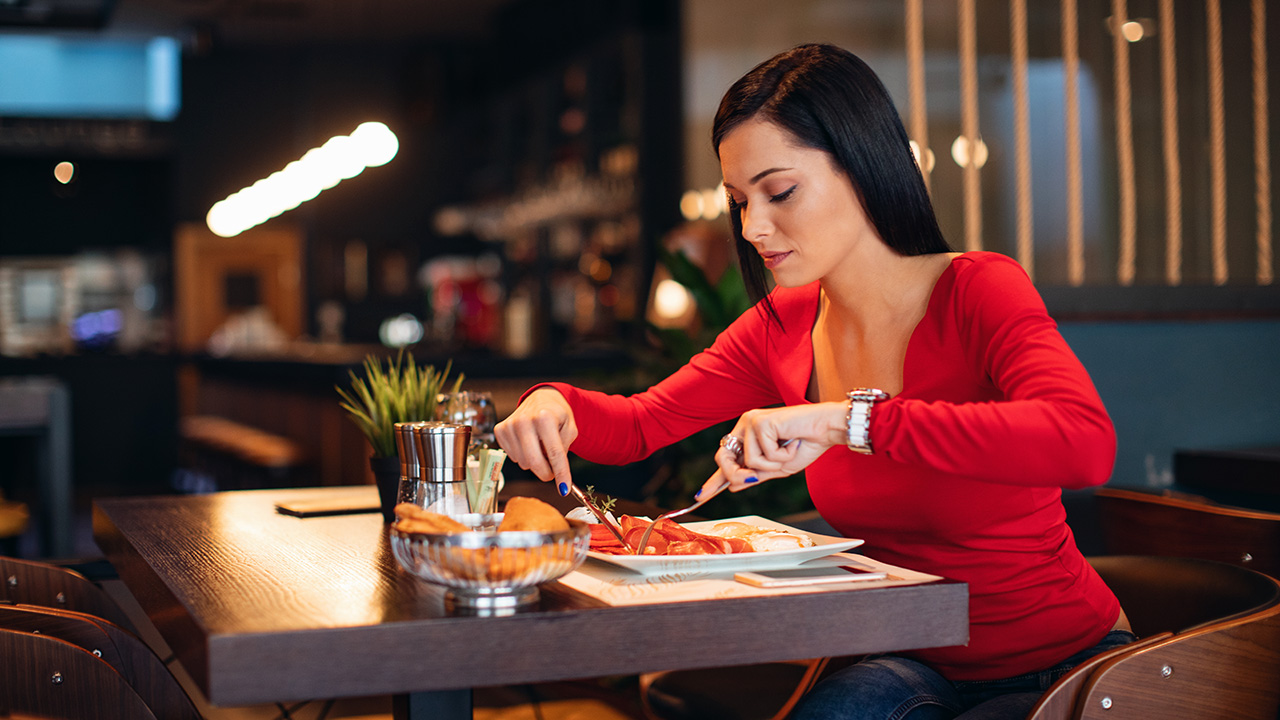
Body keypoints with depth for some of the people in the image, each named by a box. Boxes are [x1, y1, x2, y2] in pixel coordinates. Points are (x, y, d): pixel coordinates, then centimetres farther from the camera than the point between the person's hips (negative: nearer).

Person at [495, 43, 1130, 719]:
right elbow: (638, 424, 8)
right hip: (926, 664, 4)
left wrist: (847, 420, -42)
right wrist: (555, 402, -16)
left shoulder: (979, 291, -19)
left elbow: (1086, 442, -39)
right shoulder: (782, 329, -1)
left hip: (1065, 662, -4)